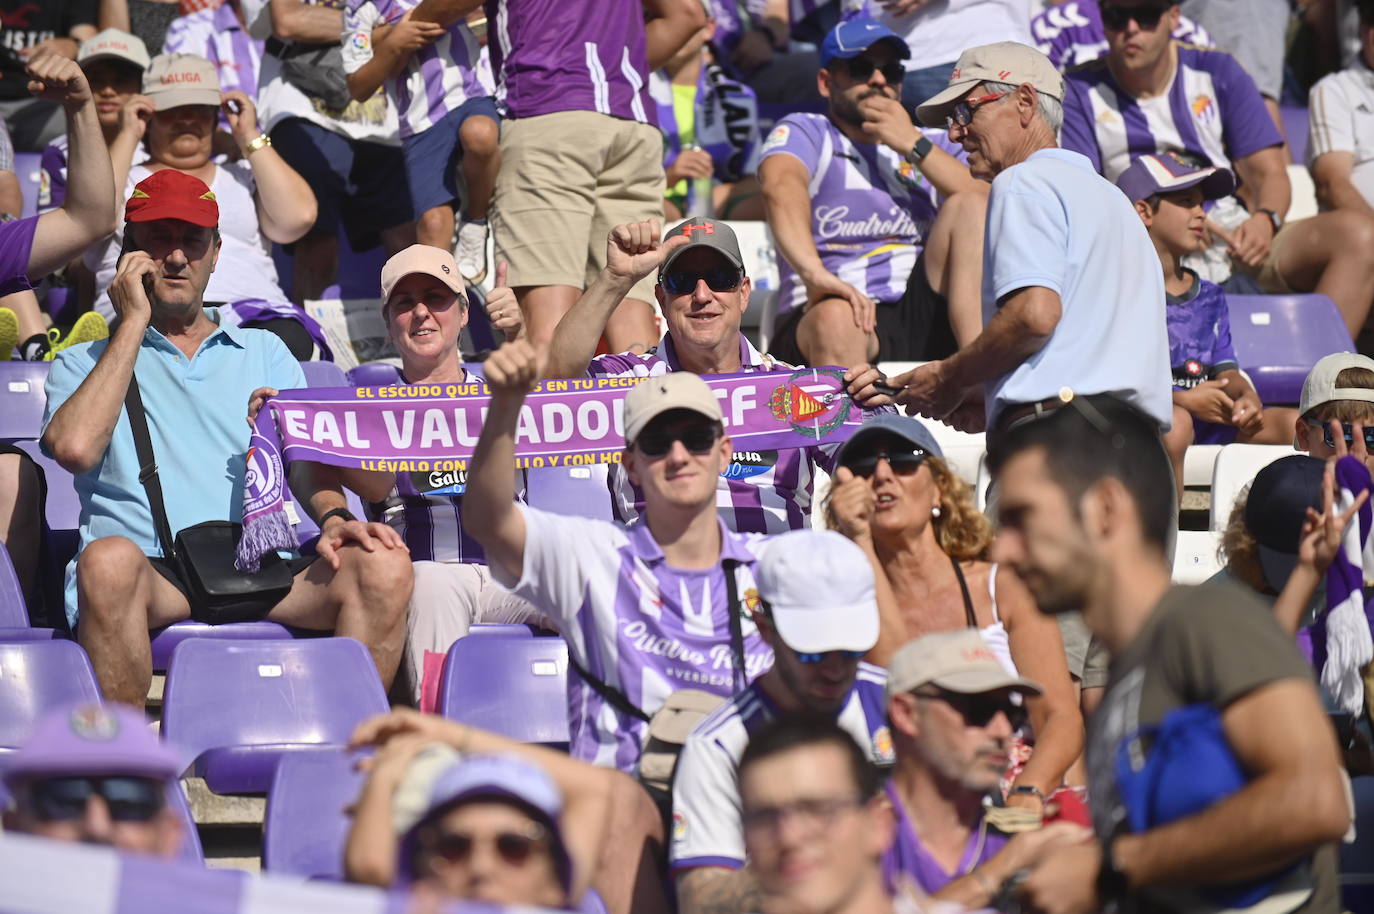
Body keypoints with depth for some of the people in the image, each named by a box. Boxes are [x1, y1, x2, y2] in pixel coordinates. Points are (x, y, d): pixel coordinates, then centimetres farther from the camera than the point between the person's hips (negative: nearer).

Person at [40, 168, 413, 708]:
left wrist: (333, 517, -10)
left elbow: (307, 460, 14)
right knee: (109, 558, -39)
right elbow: (75, 448, -5)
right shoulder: (84, 362, 17)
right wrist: (134, 322, 4)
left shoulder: (264, 354, 27)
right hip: (154, 575, -3)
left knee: (384, 567, -26)